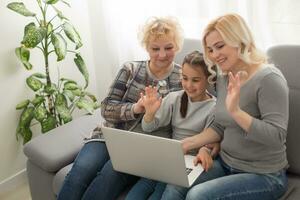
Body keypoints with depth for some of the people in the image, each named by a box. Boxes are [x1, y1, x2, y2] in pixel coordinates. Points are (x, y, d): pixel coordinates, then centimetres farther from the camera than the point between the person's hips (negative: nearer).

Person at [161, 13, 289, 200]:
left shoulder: (268, 79, -18)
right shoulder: (223, 79, 5)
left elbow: (277, 136, -25)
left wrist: (235, 111, -35)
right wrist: (186, 144, -3)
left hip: (264, 175, -6)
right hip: (225, 164, 6)